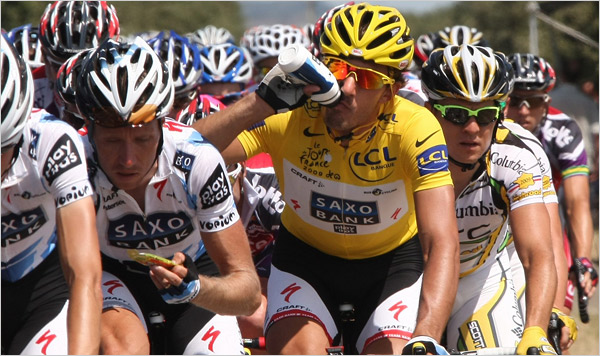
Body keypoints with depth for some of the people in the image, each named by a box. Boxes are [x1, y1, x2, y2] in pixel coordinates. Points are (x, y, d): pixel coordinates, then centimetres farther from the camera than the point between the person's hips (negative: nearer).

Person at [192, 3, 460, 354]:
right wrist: (261, 102, -45)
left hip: (392, 260, 0)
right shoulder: (288, 115, -25)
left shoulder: (416, 129, -29)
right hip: (306, 255, 0)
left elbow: (443, 243, -37)